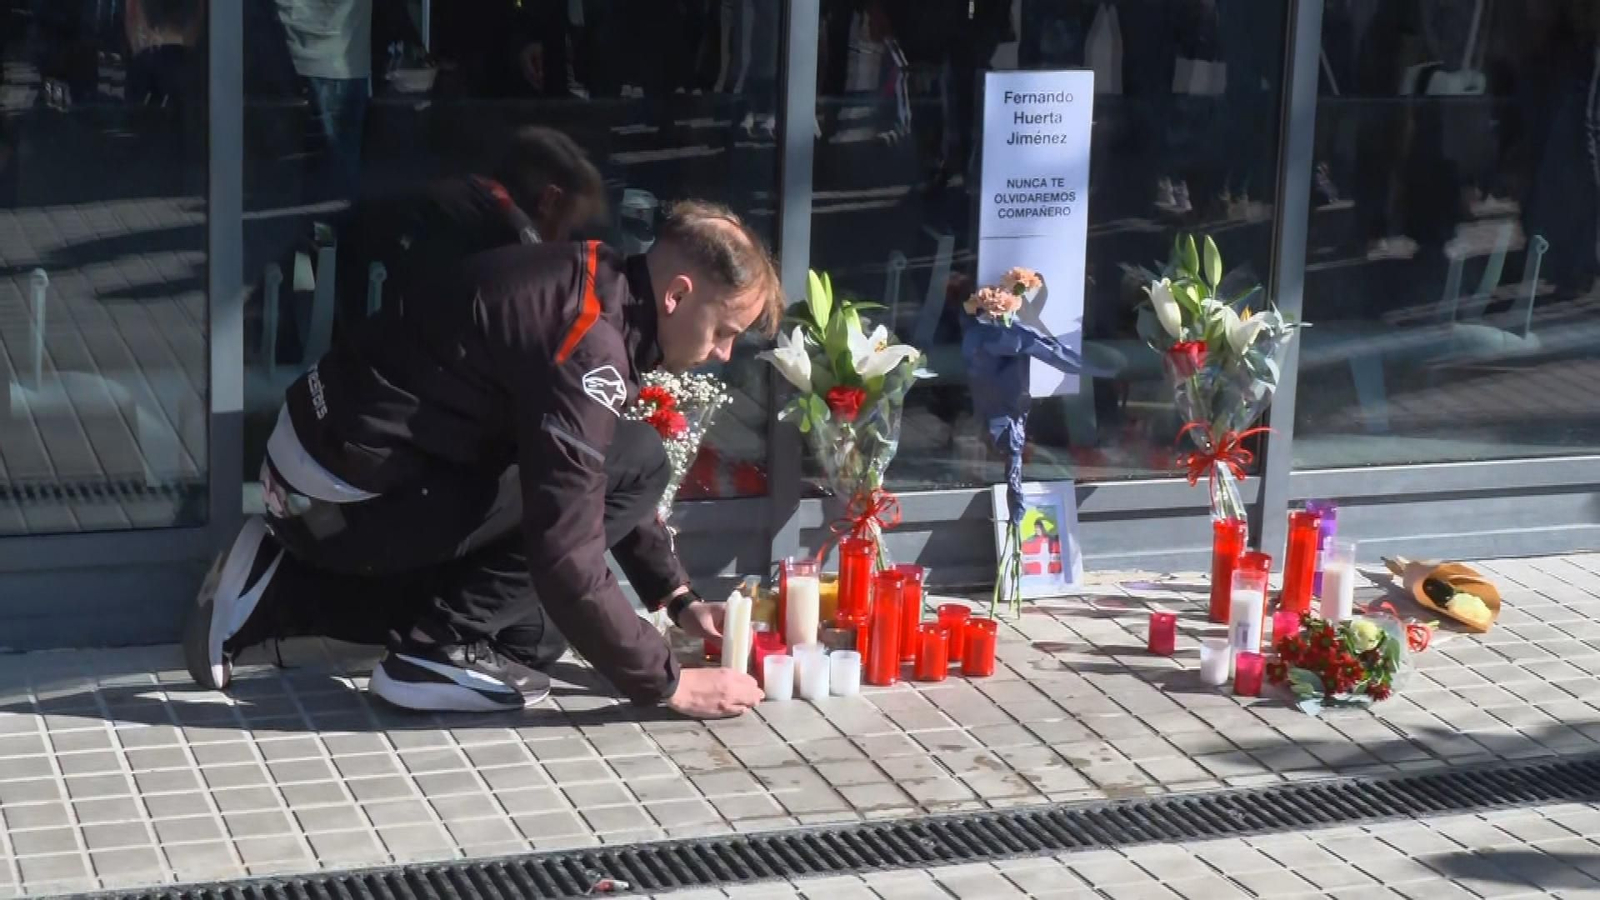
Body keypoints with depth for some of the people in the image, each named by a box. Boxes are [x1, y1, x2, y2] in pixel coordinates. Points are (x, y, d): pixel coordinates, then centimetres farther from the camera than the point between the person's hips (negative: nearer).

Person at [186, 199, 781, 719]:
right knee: (636, 463, -13)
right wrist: (667, 684, -17)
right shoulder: (587, 344, -24)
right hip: (349, 491, -10)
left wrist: (679, 601, 13)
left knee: (520, 625, 24)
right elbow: (567, 564, -27)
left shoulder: (595, 285, 6)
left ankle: (275, 591, 17)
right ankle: (445, 650, -7)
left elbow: (597, 483, 18)